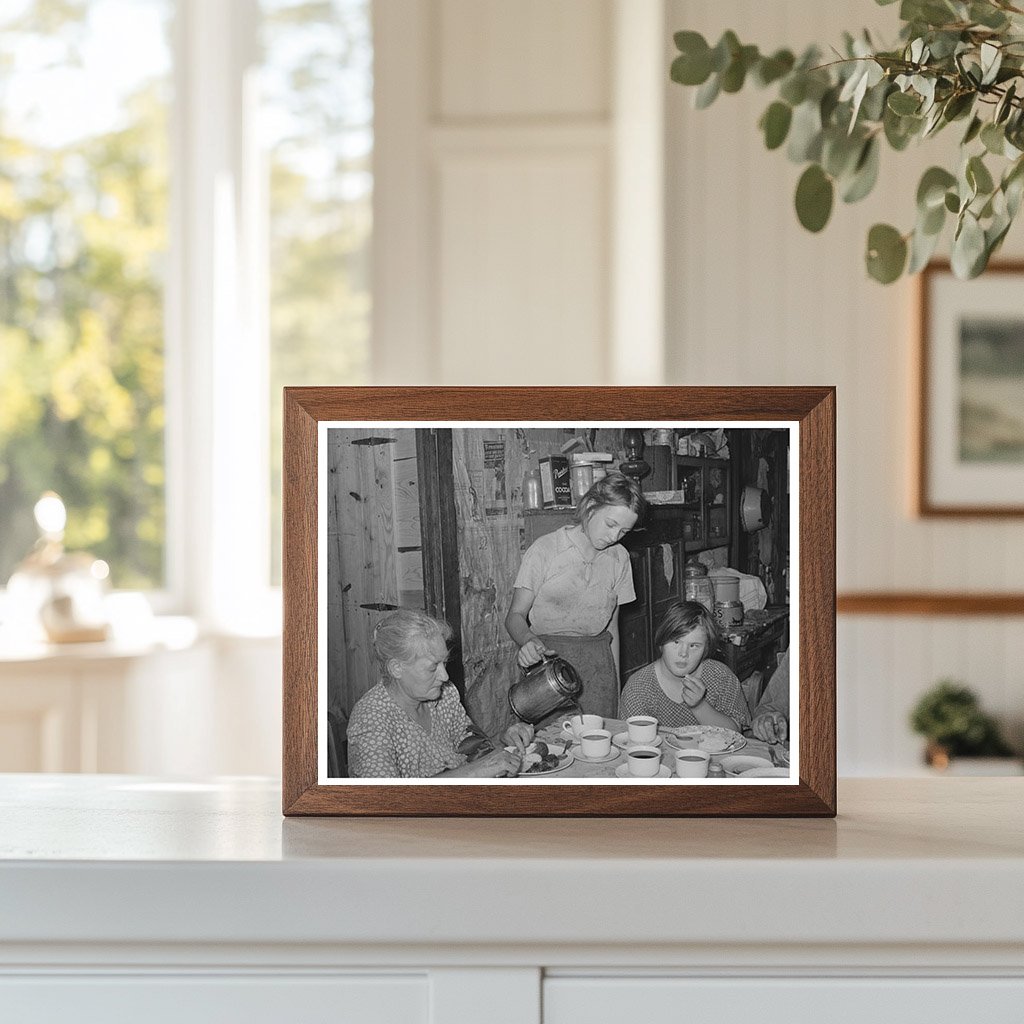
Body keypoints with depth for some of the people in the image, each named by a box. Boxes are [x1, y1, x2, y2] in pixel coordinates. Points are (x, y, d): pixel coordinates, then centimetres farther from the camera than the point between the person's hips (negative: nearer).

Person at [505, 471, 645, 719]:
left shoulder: (618, 557, 10)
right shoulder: (545, 549, -5)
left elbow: (612, 627, 15)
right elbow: (515, 616, -6)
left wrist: (615, 685, 11)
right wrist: (528, 642, -28)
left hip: (598, 662, 4)